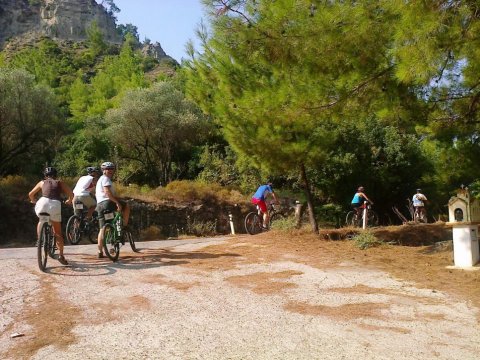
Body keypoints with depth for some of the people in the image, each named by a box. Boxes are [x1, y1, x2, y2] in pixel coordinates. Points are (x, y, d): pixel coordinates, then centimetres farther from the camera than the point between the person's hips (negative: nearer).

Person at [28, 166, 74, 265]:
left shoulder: (42, 182, 26)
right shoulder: (60, 183, 23)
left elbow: (31, 194, 34)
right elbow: (71, 194, 13)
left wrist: (34, 201, 55)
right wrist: (69, 201, 33)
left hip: (43, 202, 1)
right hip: (55, 205, -1)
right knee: (58, 232, 11)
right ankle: (61, 255, 5)